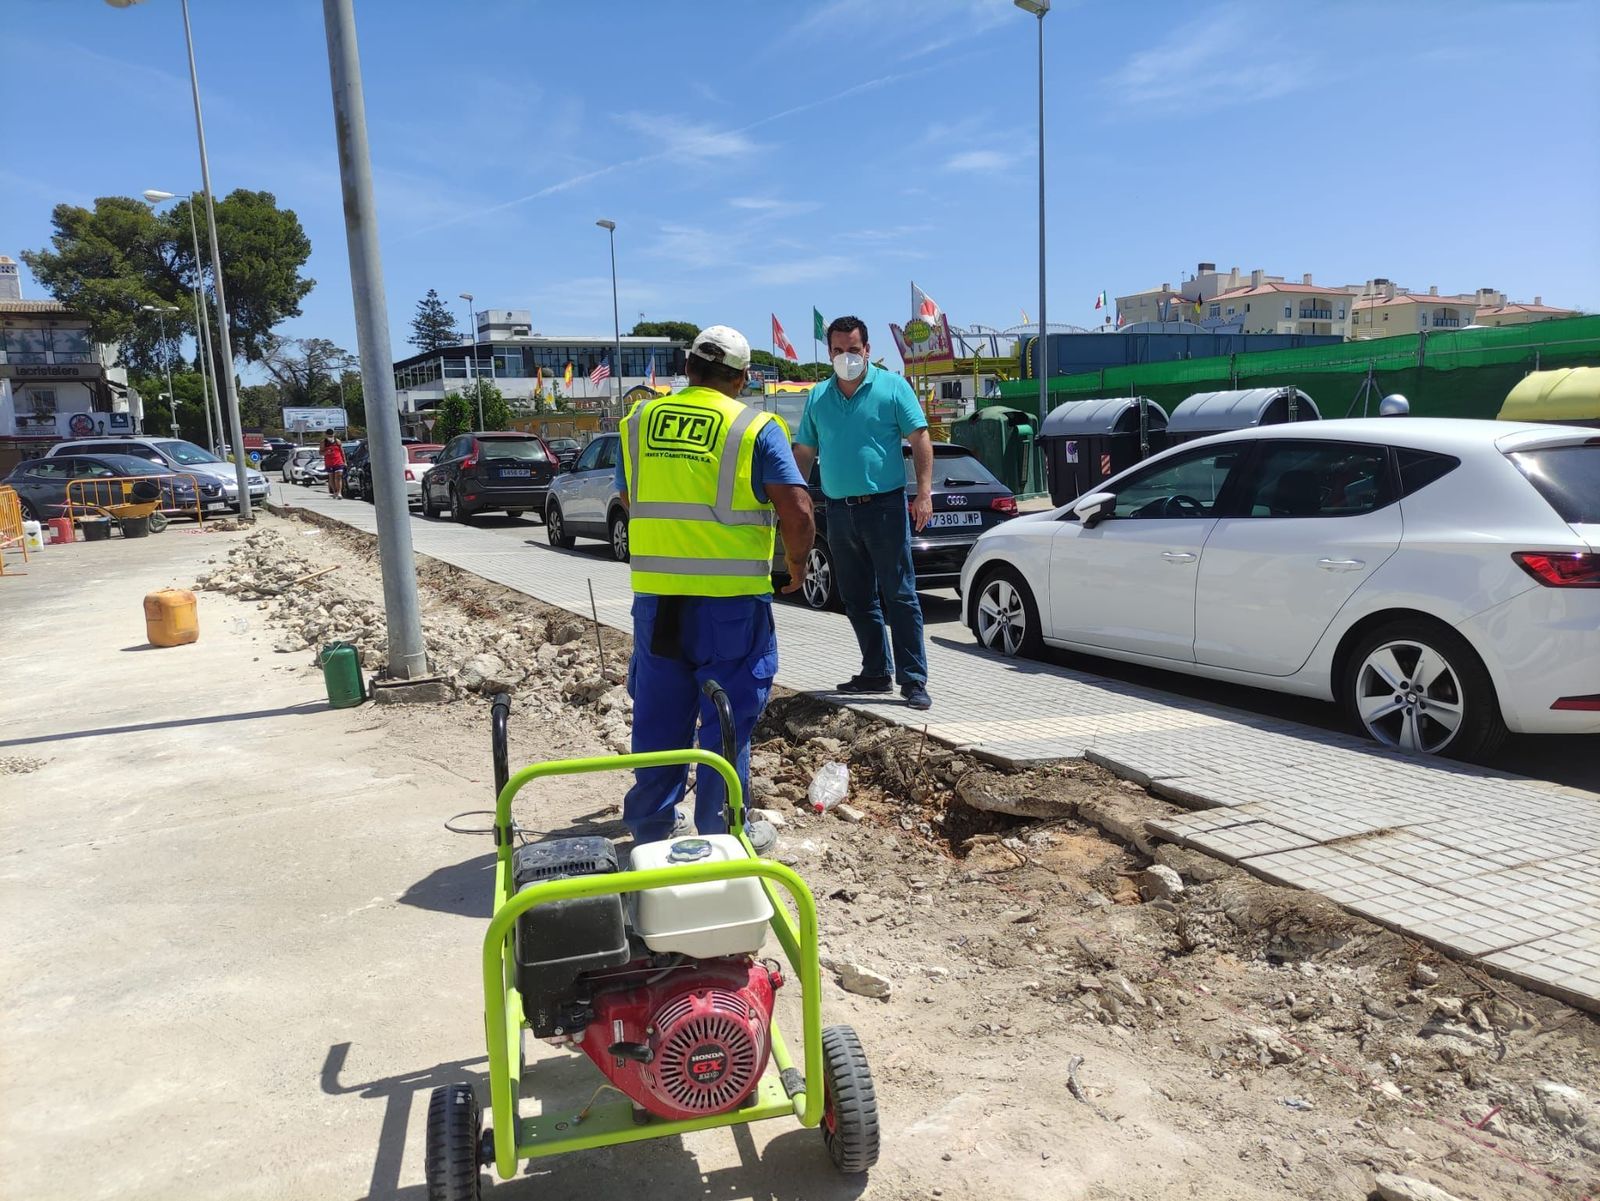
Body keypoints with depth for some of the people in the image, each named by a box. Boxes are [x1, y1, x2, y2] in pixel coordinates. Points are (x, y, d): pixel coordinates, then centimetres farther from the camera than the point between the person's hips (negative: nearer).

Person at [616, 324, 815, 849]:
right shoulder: (755, 428, -5)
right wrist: (796, 562, 7)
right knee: (728, 716, 7)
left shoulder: (638, 422, 8)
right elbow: (797, 512, -11)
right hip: (731, 596, -4)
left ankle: (652, 822, 27)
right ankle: (722, 833, 15)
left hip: (654, 592, 4)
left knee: (659, 712, 16)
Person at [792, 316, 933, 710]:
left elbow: (920, 439, -4)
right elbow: (804, 453, 17)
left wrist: (924, 492, -13)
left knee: (900, 595, -4)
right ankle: (875, 672, 22)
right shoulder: (818, 397, 11)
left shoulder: (892, 386, -1)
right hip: (839, 511, 5)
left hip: (884, 506, -5)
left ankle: (913, 680, 0)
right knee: (857, 599, 11)